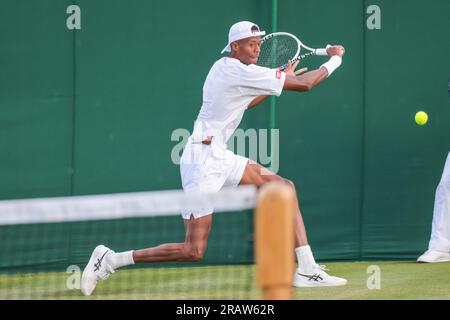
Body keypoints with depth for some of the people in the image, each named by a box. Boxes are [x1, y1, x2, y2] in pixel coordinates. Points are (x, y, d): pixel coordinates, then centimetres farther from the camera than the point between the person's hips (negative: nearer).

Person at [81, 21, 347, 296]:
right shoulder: (243, 73, -16)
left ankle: (307, 270, 6)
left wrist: (284, 78, 29)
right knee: (194, 251, -10)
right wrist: (335, 59, 2)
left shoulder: (223, 66, 12)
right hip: (204, 161, -10)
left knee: (285, 187, 6)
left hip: (219, 157, 10)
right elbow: (305, 84, -13)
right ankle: (110, 260, 0)